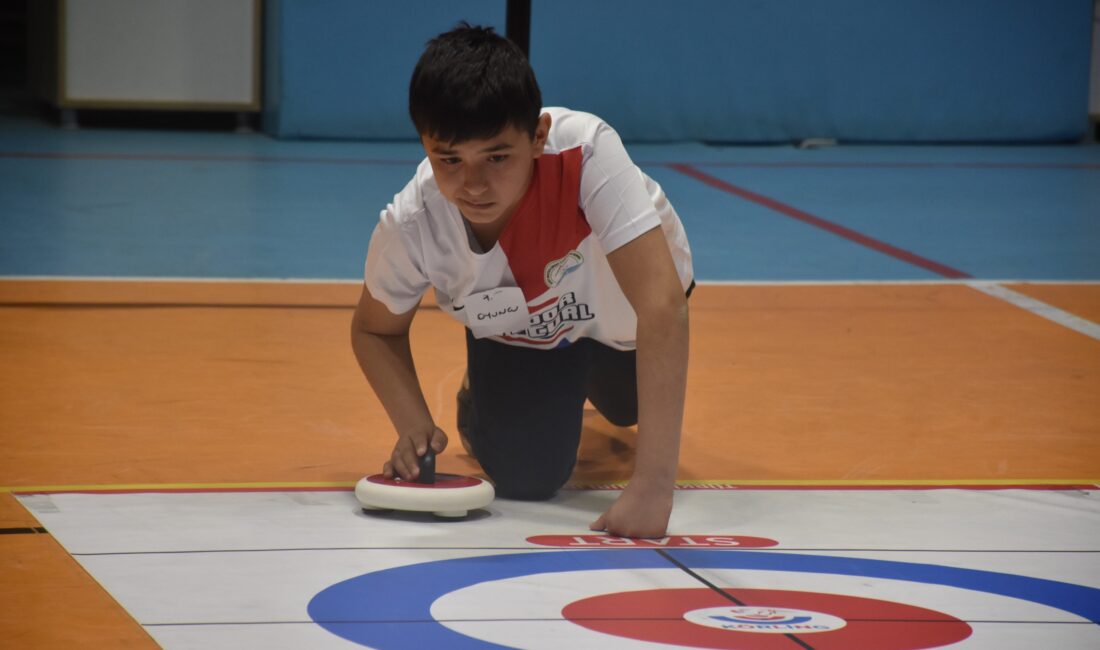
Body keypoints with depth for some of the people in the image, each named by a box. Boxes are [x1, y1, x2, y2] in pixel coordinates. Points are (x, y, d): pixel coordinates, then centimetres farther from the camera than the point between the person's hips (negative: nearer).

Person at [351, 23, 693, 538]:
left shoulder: (587, 152, -48)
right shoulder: (408, 226, -36)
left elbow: (662, 304, -54)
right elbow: (374, 329, -12)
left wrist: (652, 485, -60)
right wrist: (414, 427, -32)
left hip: (619, 314, 0)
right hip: (519, 334, 0)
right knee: (523, 475, -14)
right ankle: (481, 397, 20)